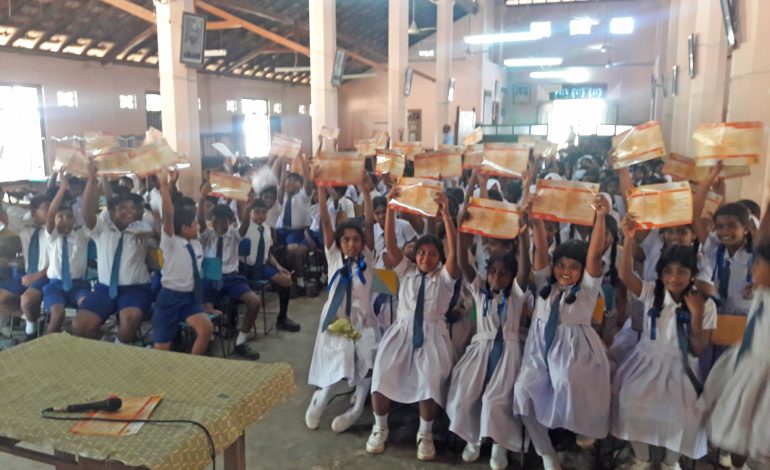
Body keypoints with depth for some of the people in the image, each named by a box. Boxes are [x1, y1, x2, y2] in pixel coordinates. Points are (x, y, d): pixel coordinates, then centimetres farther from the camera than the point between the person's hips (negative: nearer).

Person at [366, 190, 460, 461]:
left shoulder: (444, 276, 6)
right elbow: (390, 244, 1)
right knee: (382, 374, -18)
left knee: (431, 380, -24)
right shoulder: (406, 271, 12)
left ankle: (425, 434, 1)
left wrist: (446, 215, -23)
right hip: (402, 330, 2)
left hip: (432, 334, -2)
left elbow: (454, 252, -13)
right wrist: (391, 208, -11)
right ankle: (379, 428, 6)